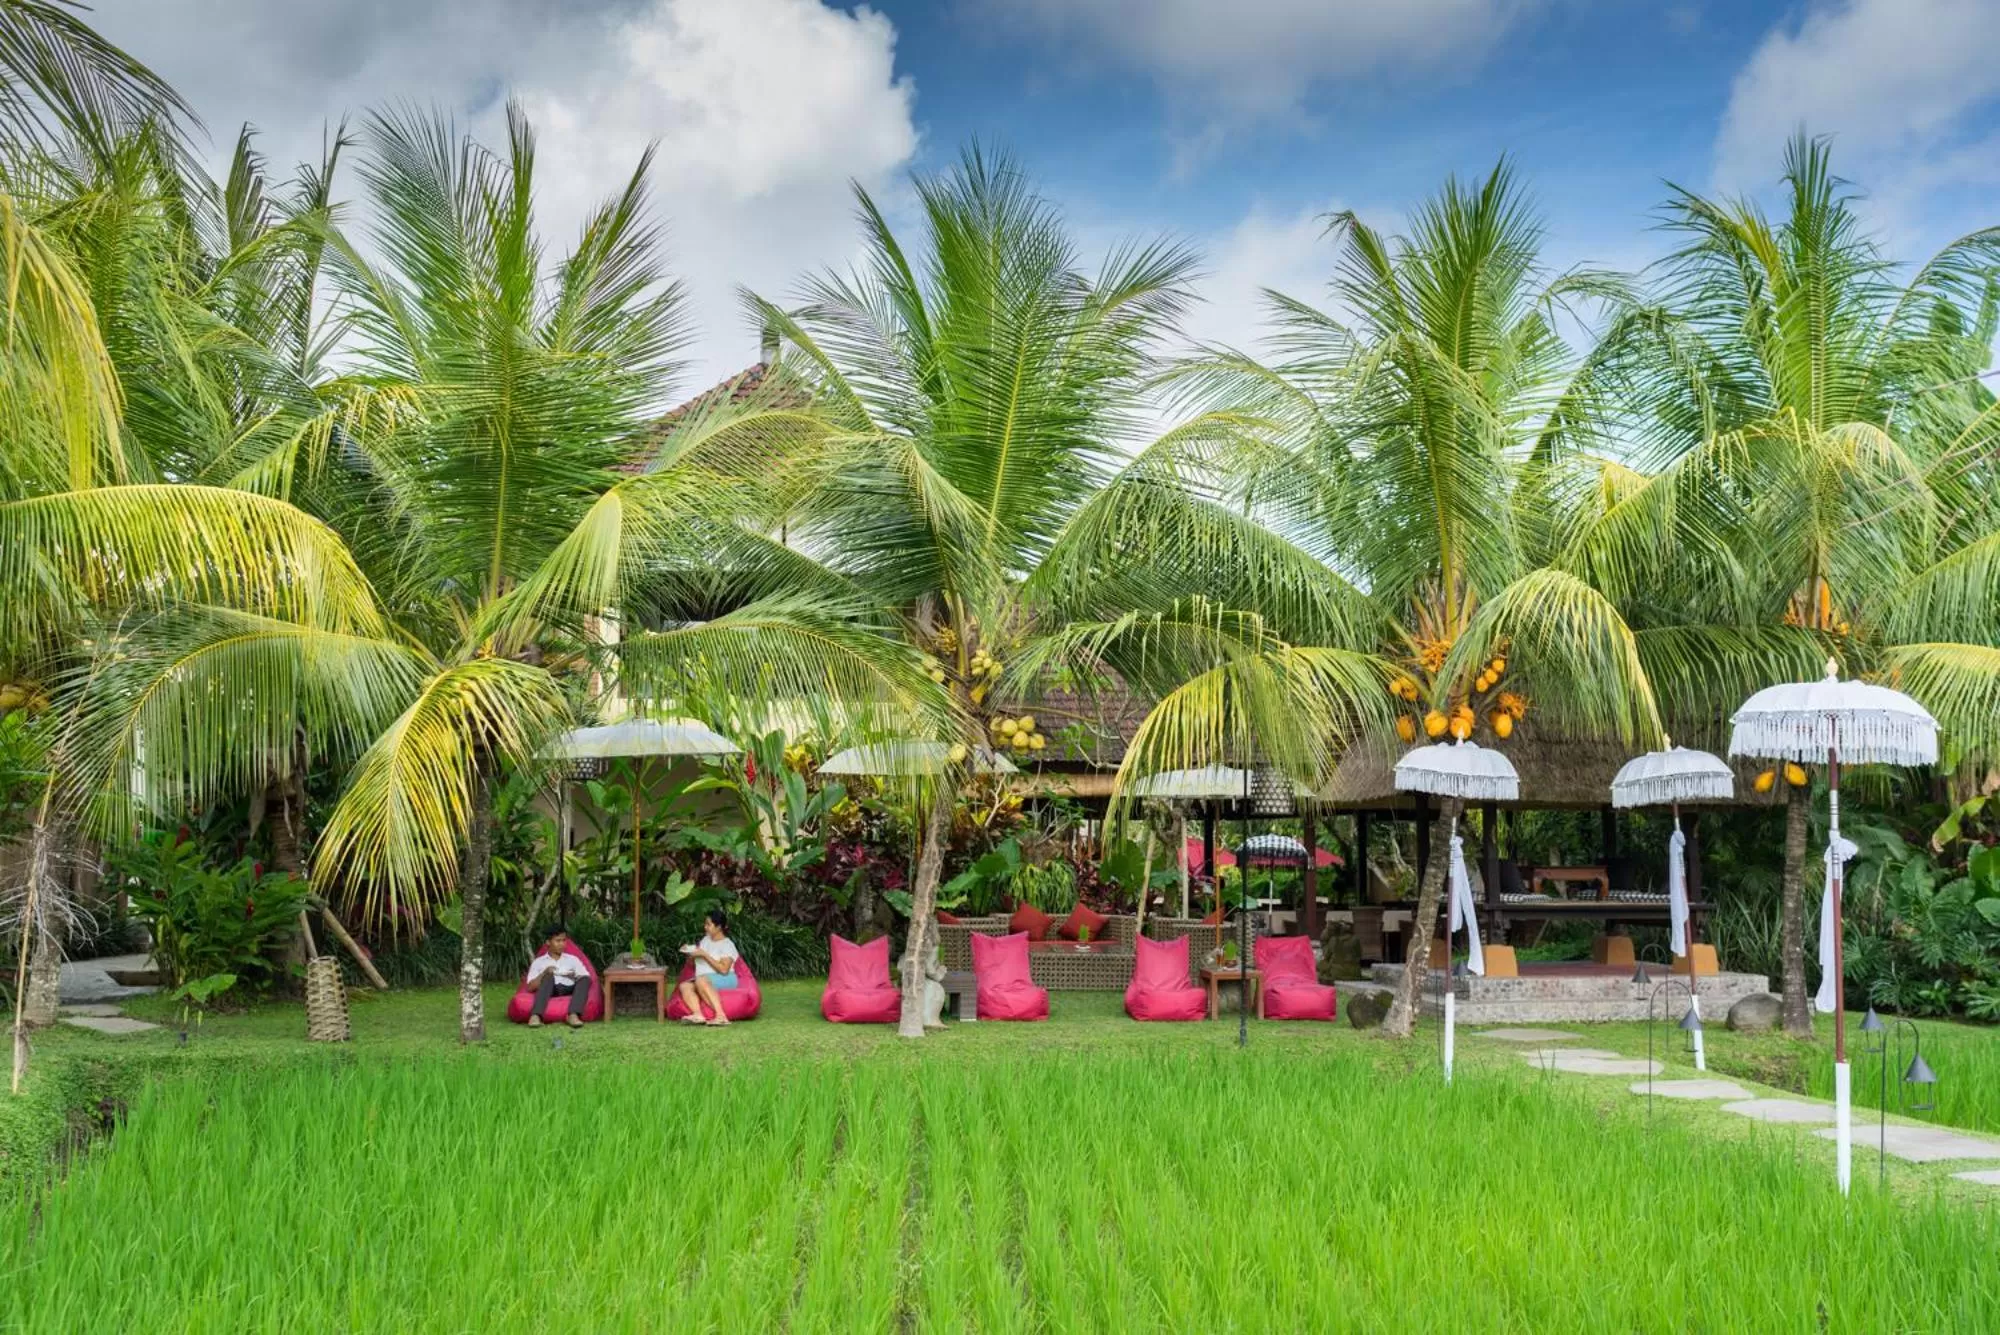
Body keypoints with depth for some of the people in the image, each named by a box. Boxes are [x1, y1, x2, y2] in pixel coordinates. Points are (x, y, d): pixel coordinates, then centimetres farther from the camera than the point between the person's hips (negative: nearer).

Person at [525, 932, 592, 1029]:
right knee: (549, 976, -31)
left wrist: (576, 977, -8)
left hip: (569, 991, 2)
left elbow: (586, 979, 13)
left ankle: (574, 1015, -47)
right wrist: (544, 973, -7)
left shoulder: (573, 959, 23)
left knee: (585, 980, -25)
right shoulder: (538, 962, 18)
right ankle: (535, 1016, -47)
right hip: (550, 993, -2)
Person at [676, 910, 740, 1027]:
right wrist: (690, 952, 6)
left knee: (701, 980, -37)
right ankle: (697, 1015, -48)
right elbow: (691, 964, 28)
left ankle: (721, 1016, -50)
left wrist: (705, 955, -16)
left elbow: (724, 970, -18)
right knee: (685, 986, -22)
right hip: (704, 981, 7)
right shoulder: (706, 940, 20)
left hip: (725, 980, -7)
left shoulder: (727, 945, -3)